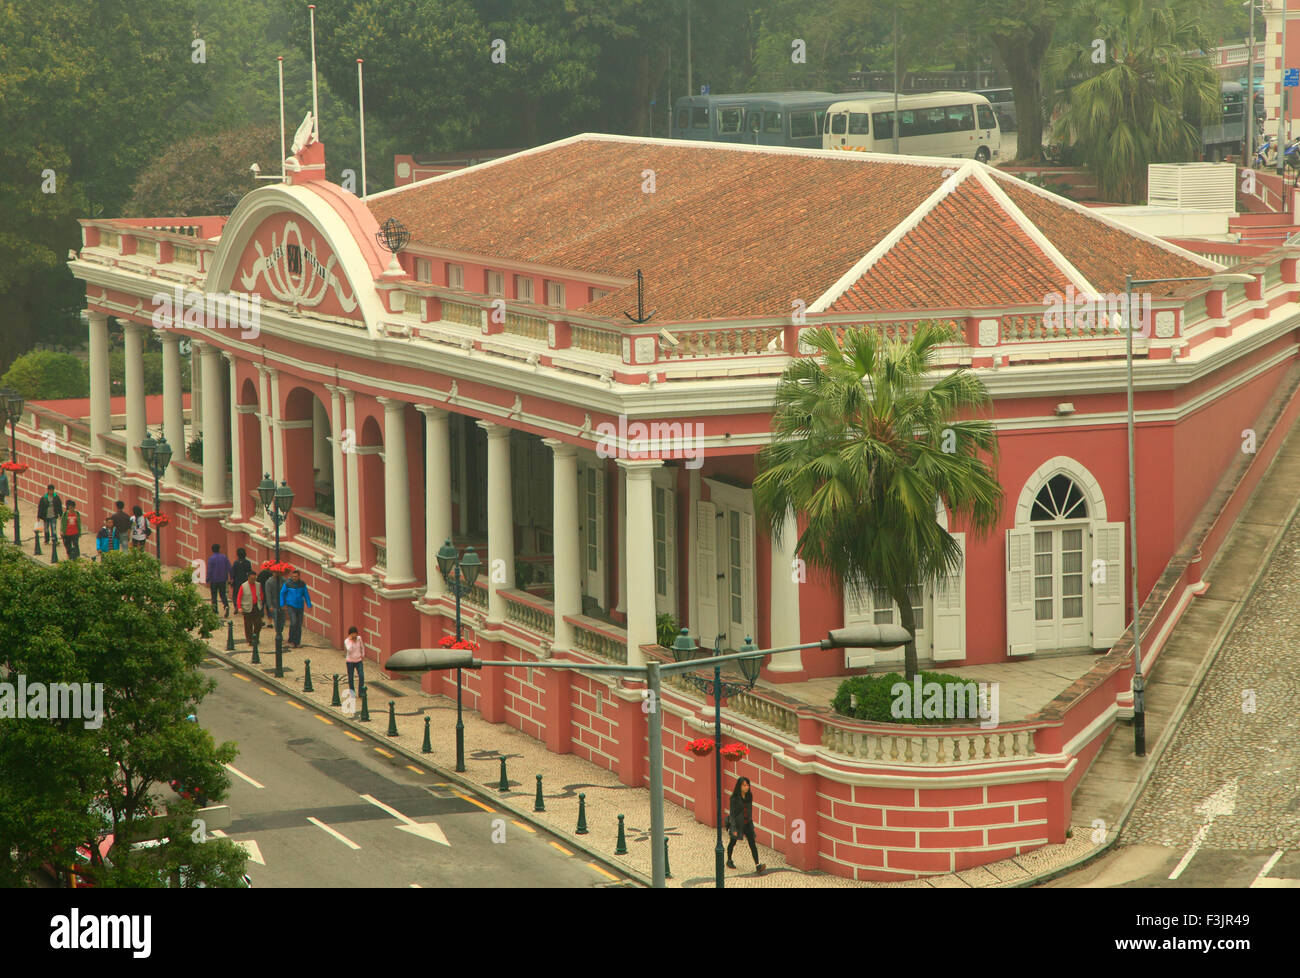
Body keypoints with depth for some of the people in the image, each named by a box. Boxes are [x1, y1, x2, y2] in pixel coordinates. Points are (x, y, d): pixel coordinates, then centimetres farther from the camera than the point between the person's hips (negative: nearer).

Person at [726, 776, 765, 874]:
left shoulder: (749, 796, -1)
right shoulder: (735, 798, -17)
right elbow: (732, 813, -16)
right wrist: (734, 829, -20)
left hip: (747, 823, 4)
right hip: (737, 823, -4)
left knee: (752, 843, -9)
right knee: (733, 843, 17)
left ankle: (757, 866, -17)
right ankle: (729, 861, 41)